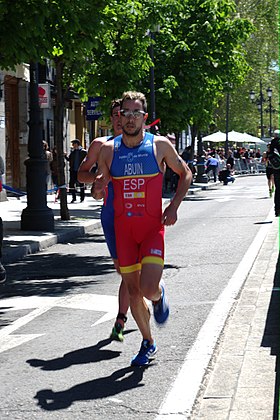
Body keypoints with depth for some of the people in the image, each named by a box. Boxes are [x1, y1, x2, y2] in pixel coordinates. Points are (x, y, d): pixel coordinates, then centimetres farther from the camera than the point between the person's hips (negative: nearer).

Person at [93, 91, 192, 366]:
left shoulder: (160, 145, -3)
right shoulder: (108, 150, 2)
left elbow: (185, 173, 10)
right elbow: (98, 194, 10)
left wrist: (174, 206, -2)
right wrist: (98, 186, -15)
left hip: (153, 227, -2)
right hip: (123, 228, 3)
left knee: (148, 289, -17)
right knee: (133, 292, 7)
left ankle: (159, 296, 20)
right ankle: (148, 343, 25)